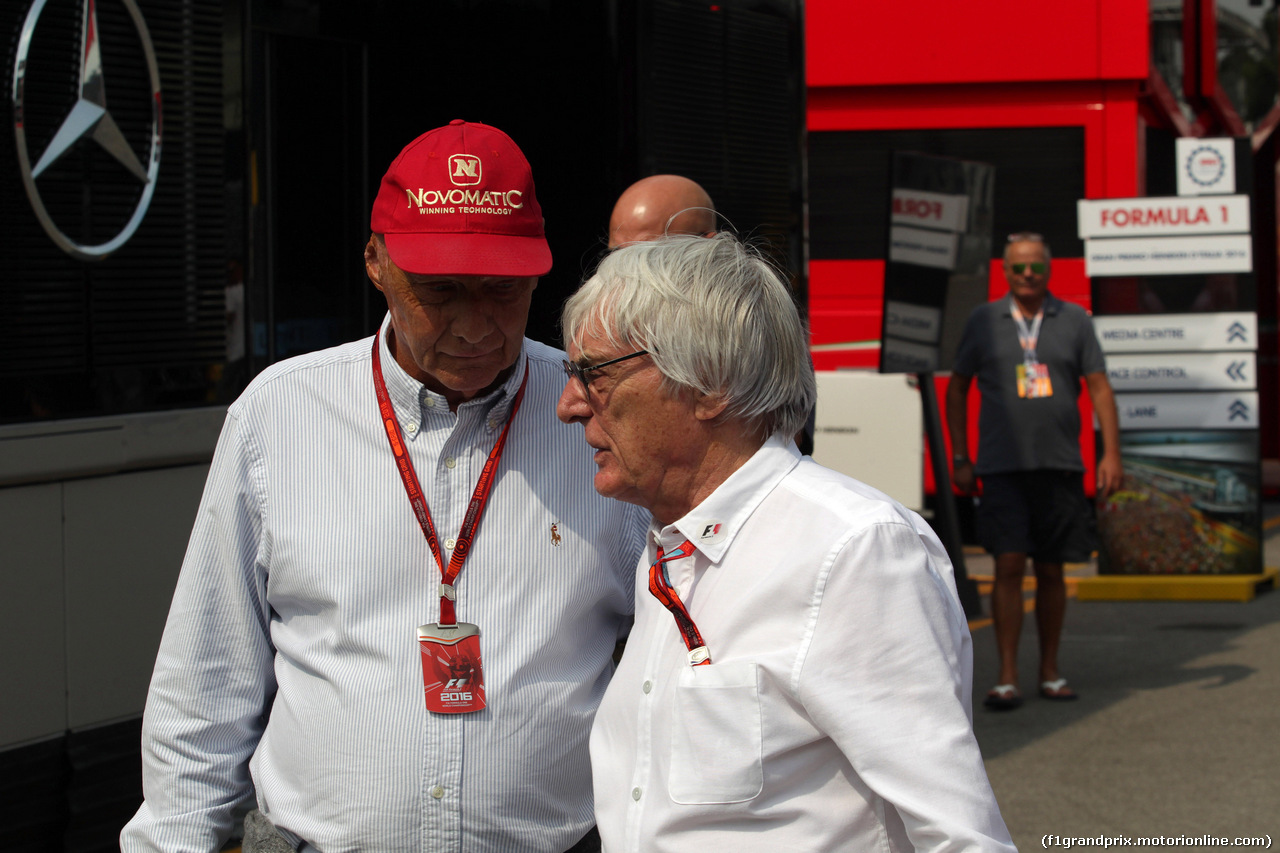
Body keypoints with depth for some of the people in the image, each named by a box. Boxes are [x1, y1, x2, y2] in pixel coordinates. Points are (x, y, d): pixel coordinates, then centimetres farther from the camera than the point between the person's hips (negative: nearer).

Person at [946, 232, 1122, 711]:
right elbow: (957, 389, 13)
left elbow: (1100, 388, 6)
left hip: (1060, 465, 1)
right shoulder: (984, 321, 6)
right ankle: (1006, 678, -8)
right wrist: (960, 459, 6)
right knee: (1009, 566, -10)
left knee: (1051, 571, 7)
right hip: (1003, 467, -1)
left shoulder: (1074, 321, 6)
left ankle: (1050, 672, 19)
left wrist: (1111, 453, -4)